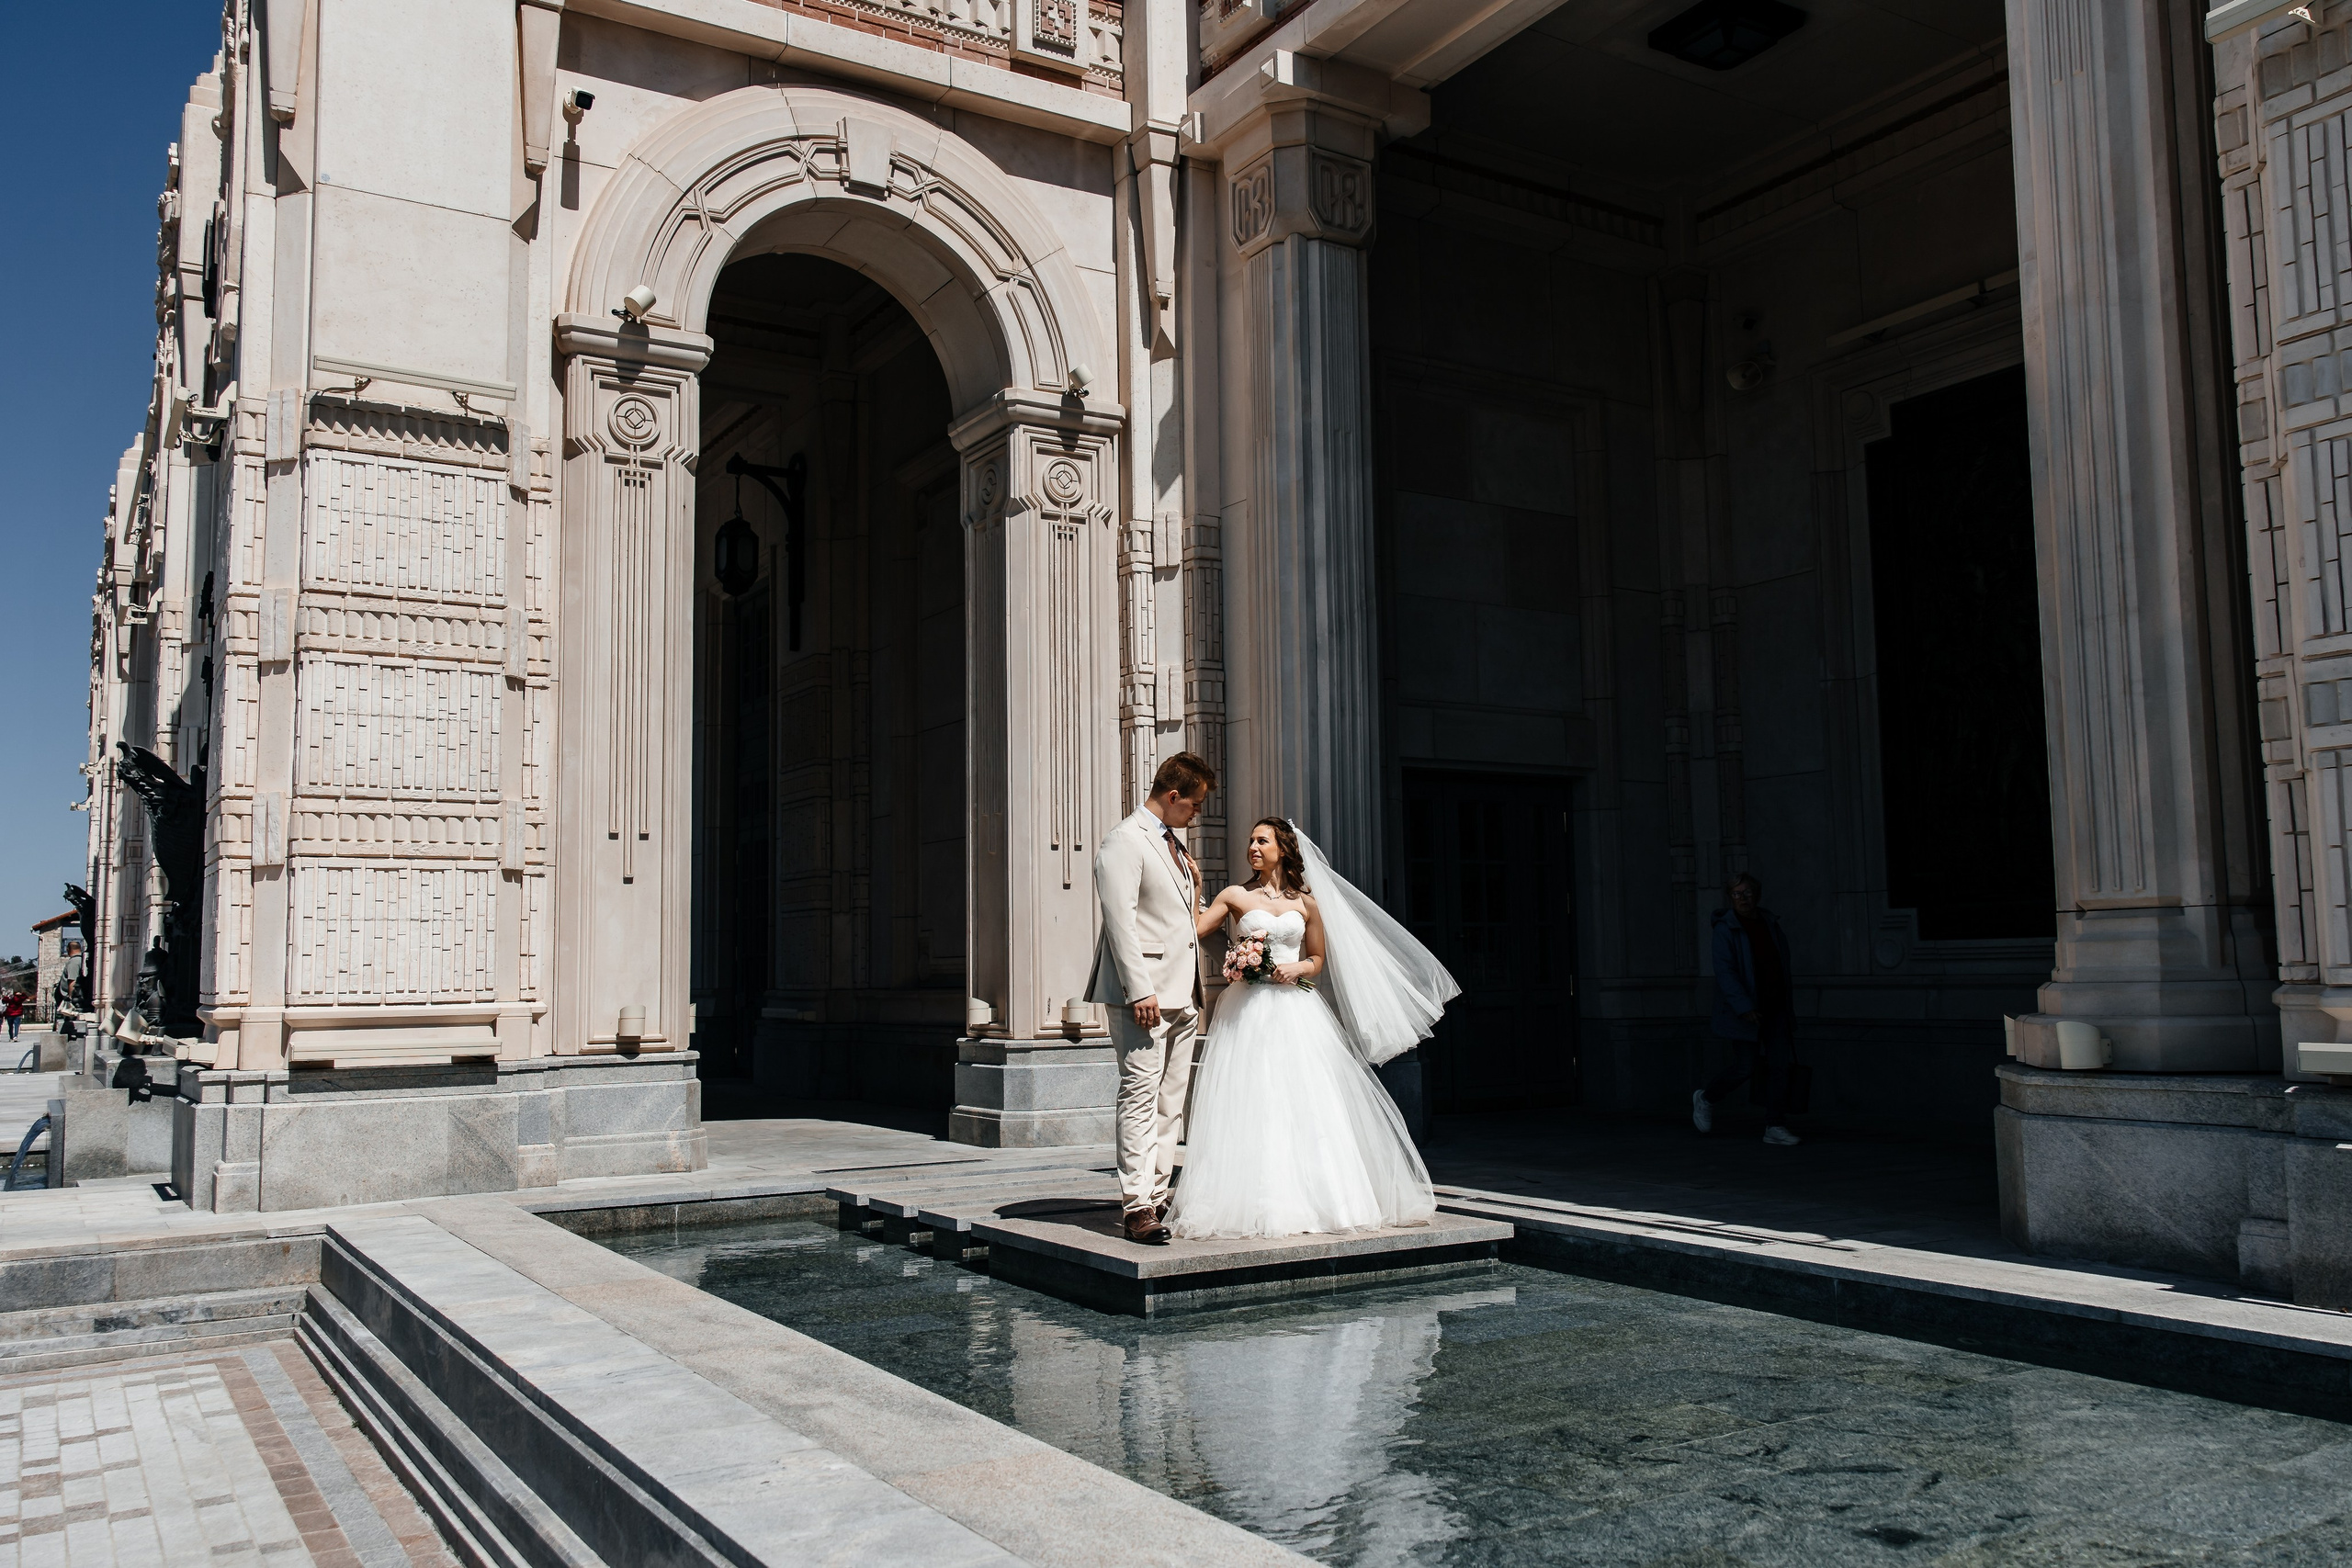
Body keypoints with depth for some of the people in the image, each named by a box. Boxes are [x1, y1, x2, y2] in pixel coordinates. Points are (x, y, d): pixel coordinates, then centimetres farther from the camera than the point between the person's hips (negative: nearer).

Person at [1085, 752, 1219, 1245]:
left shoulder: (1174, 846, 22)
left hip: (1181, 996, 9)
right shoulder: (1124, 841, -8)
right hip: (1144, 993, -9)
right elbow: (1120, 920, -16)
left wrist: (1195, 887, 12)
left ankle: (1157, 1198, 14)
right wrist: (1140, 990, -21)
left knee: (1169, 1104, 9)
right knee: (1140, 1097, -10)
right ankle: (1135, 1206, -8)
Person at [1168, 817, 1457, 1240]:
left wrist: (1297, 968, -4)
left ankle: (1312, 1197, 8)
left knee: (1307, 1104, -1)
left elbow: (1319, 960, 15)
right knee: (1249, 1104, -7)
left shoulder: (1306, 903, 9)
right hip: (1249, 1010, -1)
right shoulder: (1236, 897, 6)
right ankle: (1258, 1203, -3)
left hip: (1296, 1011, 1)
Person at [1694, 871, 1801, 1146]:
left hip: (1774, 1007, 6)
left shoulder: (1769, 924, 5)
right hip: (1744, 1009, -5)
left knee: (1779, 1065, -3)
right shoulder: (1725, 929, -13)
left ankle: (1775, 1127, 2)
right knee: (1746, 1067, -5)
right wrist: (1744, 1007, -29)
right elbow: (1725, 971, -21)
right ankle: (1705, 1099, 20)